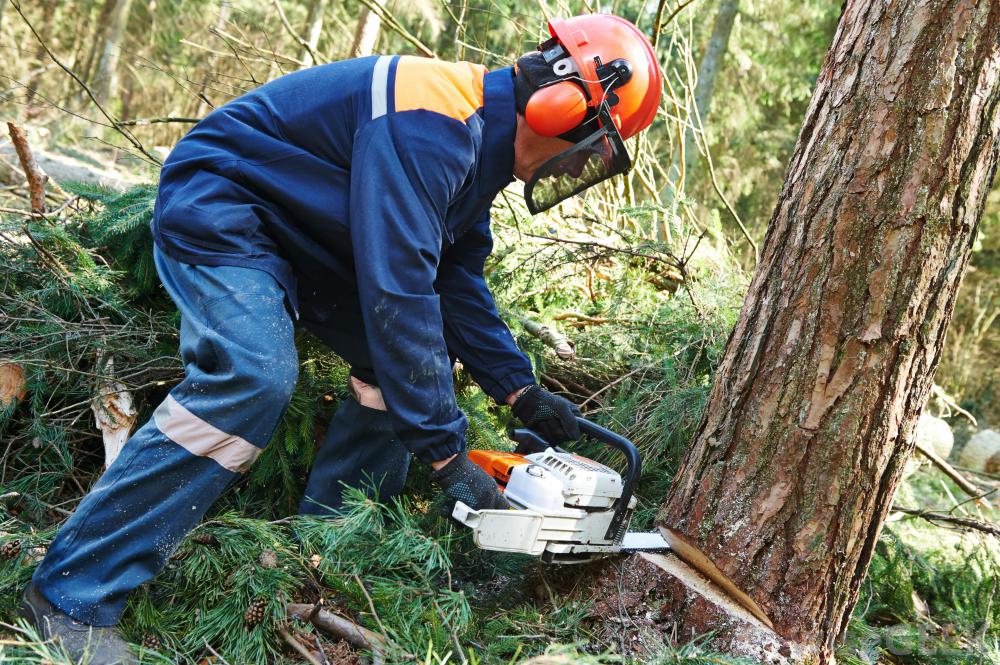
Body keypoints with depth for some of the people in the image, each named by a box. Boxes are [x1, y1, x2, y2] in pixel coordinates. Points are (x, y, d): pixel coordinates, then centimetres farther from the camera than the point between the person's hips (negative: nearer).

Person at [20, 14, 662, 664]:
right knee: (252, 378, -29)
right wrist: (446, 452, -30)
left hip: (307, 237, 10)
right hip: (220, 212, -10)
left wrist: (520, 389, 2)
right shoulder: (430, 124, -30)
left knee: (411, 354, 4)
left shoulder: (479, 139, 2)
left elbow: (458, 281, 8)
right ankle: (73, 595, -22)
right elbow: (397, 294, -35)